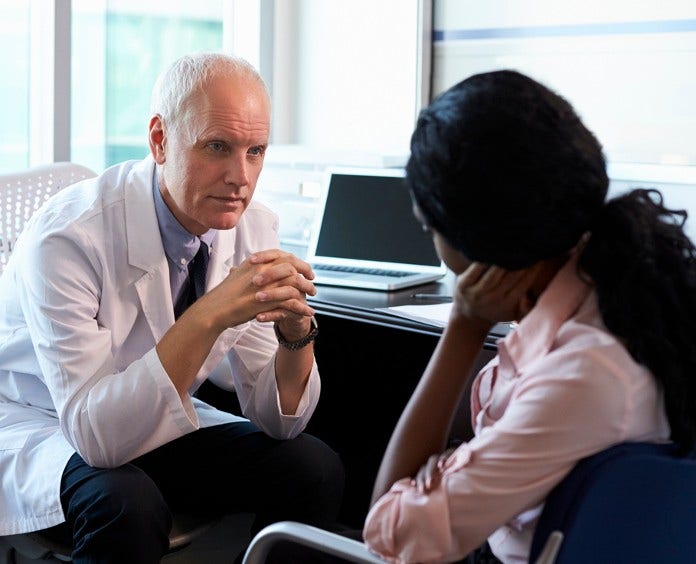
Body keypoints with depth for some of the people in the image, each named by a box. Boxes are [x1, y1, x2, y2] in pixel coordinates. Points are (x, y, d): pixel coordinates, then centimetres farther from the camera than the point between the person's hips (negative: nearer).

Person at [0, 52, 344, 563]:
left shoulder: (252, 227, -11)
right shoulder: (69, 237, -28)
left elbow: (278, 419, -7)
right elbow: (97, 434, -34)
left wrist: (296, 329, -29)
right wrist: (208, 317, -42)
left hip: (153, 422, 6)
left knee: (314, 468, -13)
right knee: (129, 504, -36)